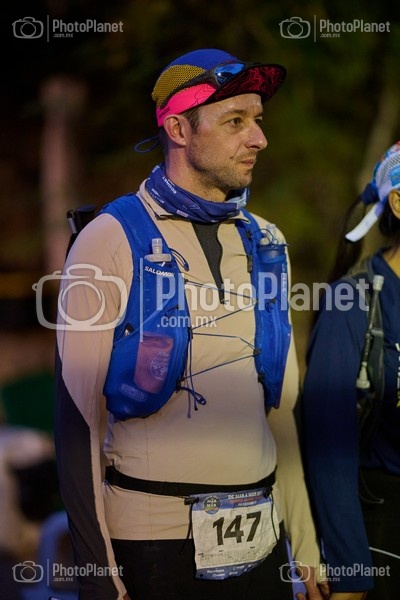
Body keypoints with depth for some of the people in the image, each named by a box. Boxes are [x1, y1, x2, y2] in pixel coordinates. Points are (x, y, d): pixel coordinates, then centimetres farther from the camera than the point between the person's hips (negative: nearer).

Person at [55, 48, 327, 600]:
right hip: (154, 538, -5)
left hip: (261, 538, 5)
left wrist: (305, 545, 11)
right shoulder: (113, 240, -7)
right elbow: (79, 416, -9)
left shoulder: (265, 243, 9)